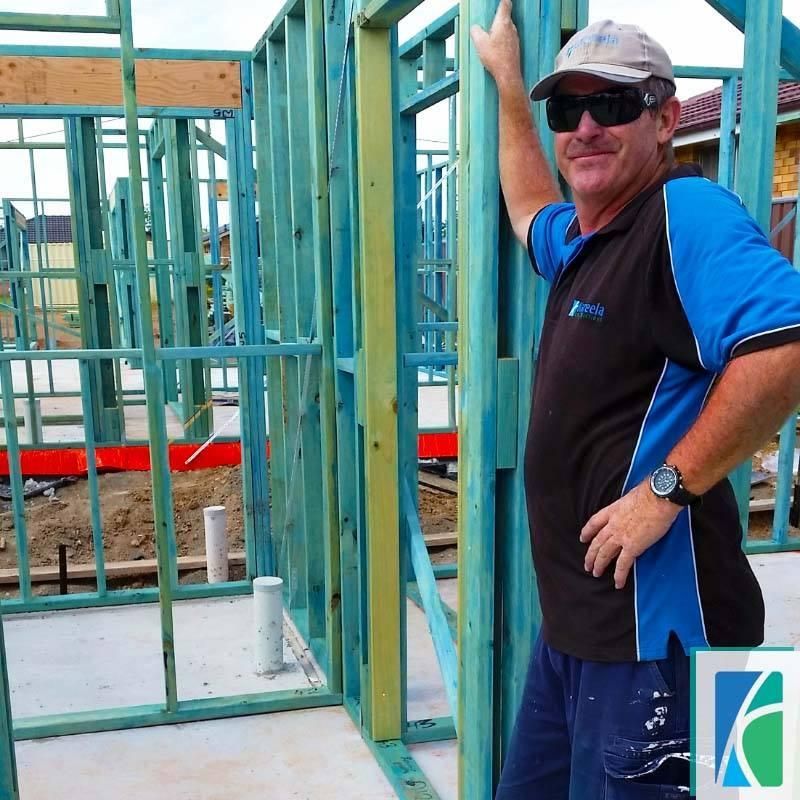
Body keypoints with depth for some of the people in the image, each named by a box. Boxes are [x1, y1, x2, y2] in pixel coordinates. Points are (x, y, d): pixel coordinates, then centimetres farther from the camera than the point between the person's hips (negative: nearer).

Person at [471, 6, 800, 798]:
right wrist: (508, 87, 35)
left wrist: (667, 488, -26)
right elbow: (531, 210, 36)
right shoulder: (580, 240, 12)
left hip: (652, 628, -9)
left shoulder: (687, 212, -16)